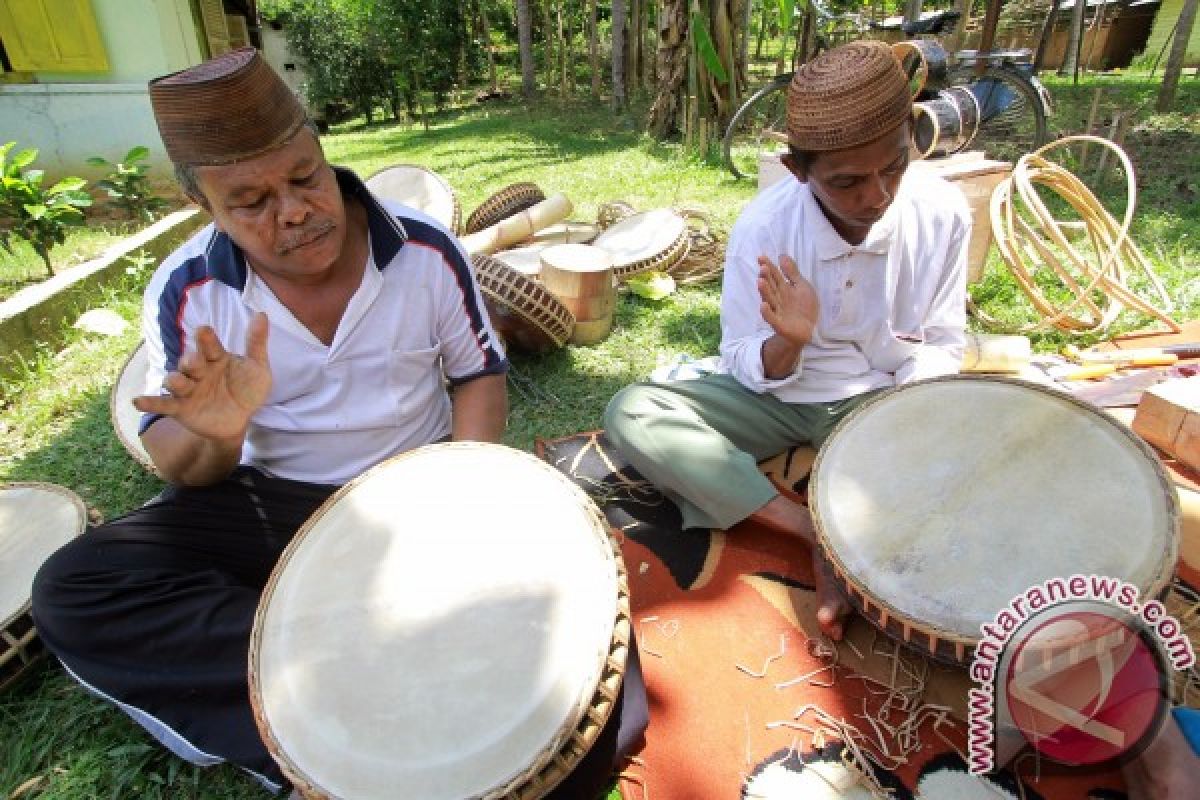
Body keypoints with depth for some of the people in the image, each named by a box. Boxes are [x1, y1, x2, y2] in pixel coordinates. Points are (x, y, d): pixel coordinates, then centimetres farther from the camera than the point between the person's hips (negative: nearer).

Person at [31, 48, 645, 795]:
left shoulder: (425, 249, -11)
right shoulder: (188, 291, -10)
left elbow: (480, 371, 0)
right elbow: (180, 466, -5)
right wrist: (215, 434, -31)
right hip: (266, 501, 1)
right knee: (69, 591, -19)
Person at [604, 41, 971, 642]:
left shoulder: (942, 212, -14)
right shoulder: (763, 228, -19)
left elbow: (942, 345, -2)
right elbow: (746, 371, -11)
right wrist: (789, 342, -34)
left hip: (882, 398, 1)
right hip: (776, 397, 0)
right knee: (631, 413, -24)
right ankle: (823, 535, -26)